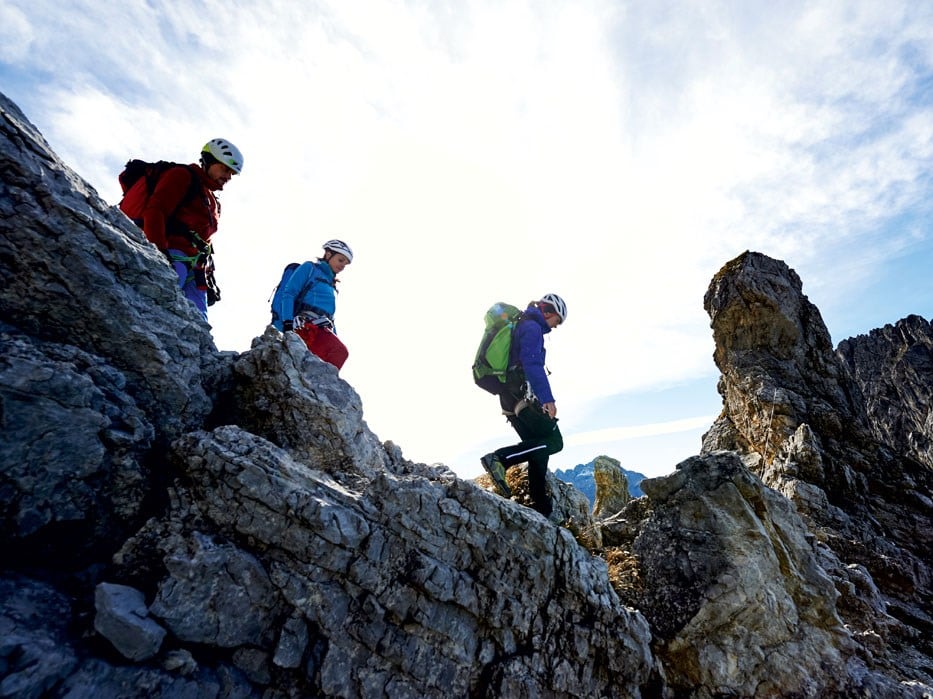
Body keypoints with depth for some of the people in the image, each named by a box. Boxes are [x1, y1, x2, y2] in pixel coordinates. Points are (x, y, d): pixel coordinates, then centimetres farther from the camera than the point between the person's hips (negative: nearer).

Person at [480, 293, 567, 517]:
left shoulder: (518, 326, 24)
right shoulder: (532, 327, -8)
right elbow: (533, 364, -22)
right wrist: (547, 398, -28)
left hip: (509, 397, 10)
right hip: (523, 397, -10)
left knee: (538, 449, 12)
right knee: (553, 442, -7)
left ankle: (541, 507, 14)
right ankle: (500, 458, -18)